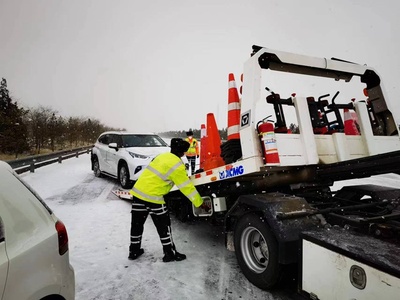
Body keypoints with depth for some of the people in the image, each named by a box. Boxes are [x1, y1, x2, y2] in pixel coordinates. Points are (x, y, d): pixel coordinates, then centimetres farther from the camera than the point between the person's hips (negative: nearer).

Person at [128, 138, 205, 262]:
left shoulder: (162, 156, 11)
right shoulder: (176, 165, -12)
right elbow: (187, 187, -8)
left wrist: (186, 177, 33)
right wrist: (199, 203, 1)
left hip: (138, 191, 8)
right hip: (152, 196, -8)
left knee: (137, 223, 19)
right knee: (163, 225, 7)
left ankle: (134, 251, 34)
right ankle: (170, 253, 19)